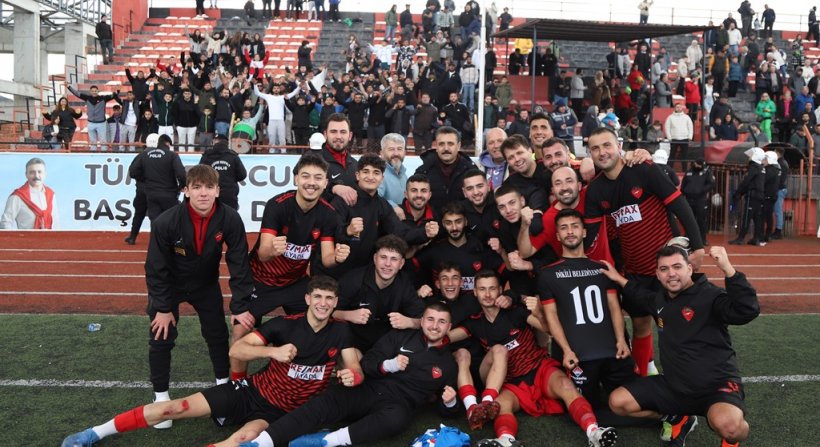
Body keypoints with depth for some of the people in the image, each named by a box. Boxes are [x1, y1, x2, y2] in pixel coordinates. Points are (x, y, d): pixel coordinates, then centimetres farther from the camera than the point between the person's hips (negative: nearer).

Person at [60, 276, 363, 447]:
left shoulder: (340, 333, -5)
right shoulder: (285, 325, -10)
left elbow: (357, 371, -4)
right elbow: (235, 350, -12)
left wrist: (352, 376, -28)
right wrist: (273, 351, -28)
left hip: (278, 413, 0)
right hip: (251, 391, 1)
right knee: (177, 407, -10)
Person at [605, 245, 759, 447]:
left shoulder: (710, 295, -15)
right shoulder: (660, 299, 7)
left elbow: (748, 311, -35)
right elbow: (644, 297, 34)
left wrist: (727, 268, -43)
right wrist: (620, 280, 30)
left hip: (717, 384, -7)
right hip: (674, 385, 7)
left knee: (726, 424, -39)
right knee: (617, 402, -2)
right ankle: (677, 418, 20)